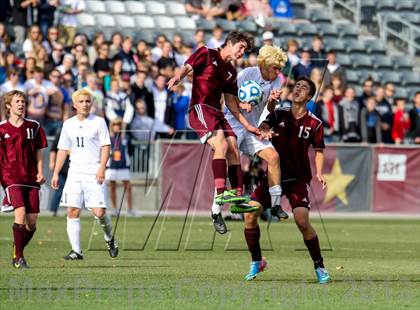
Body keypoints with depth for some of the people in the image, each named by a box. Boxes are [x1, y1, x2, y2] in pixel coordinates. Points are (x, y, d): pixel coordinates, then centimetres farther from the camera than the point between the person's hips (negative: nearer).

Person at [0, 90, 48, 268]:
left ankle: (16, 253, 20)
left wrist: (40, 172, 1)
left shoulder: (33, 127, 9)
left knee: (32, 221, -1)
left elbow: (38, 151, 14)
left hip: (31, 179, 3)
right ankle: (19, 257, -12)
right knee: (20, 213, -20)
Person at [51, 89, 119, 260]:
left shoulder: (98, 122, 1)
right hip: (75, 173, 4)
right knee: (73, 212, -4)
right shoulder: (68, 124, 12)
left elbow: (105, 146, -2)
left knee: (99, 212, -11)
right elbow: (63, 149, 17)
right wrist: (56, 173, 11)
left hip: (94, 174, -4)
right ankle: (76, 250, 2)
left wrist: (102, 168, -15)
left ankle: (109, 238, 18)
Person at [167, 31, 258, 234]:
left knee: (234, 151, -3)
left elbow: (230, 101, 26)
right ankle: (220, 193, -32)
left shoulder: (231, 72, 23)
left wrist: (246, 125, 19)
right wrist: (178, 77, -33)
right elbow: (188, 67, -10)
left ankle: (237, 195, 1)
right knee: (221, 145, -25)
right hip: (200, 108, -8)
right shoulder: (207, 54, 4)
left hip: (217, 113, 8)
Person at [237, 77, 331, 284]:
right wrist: (263, 131, -41)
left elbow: (319, 150, 7)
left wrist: (319, 173, -10)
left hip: (298, 179, -2)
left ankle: (319, 267, -1)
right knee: (250, 214, -11)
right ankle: (256, 262, 8)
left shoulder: (314, 123, -3)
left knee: (302, 222, -19)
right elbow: (263, 126, -16)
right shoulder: (279, 114, 0)